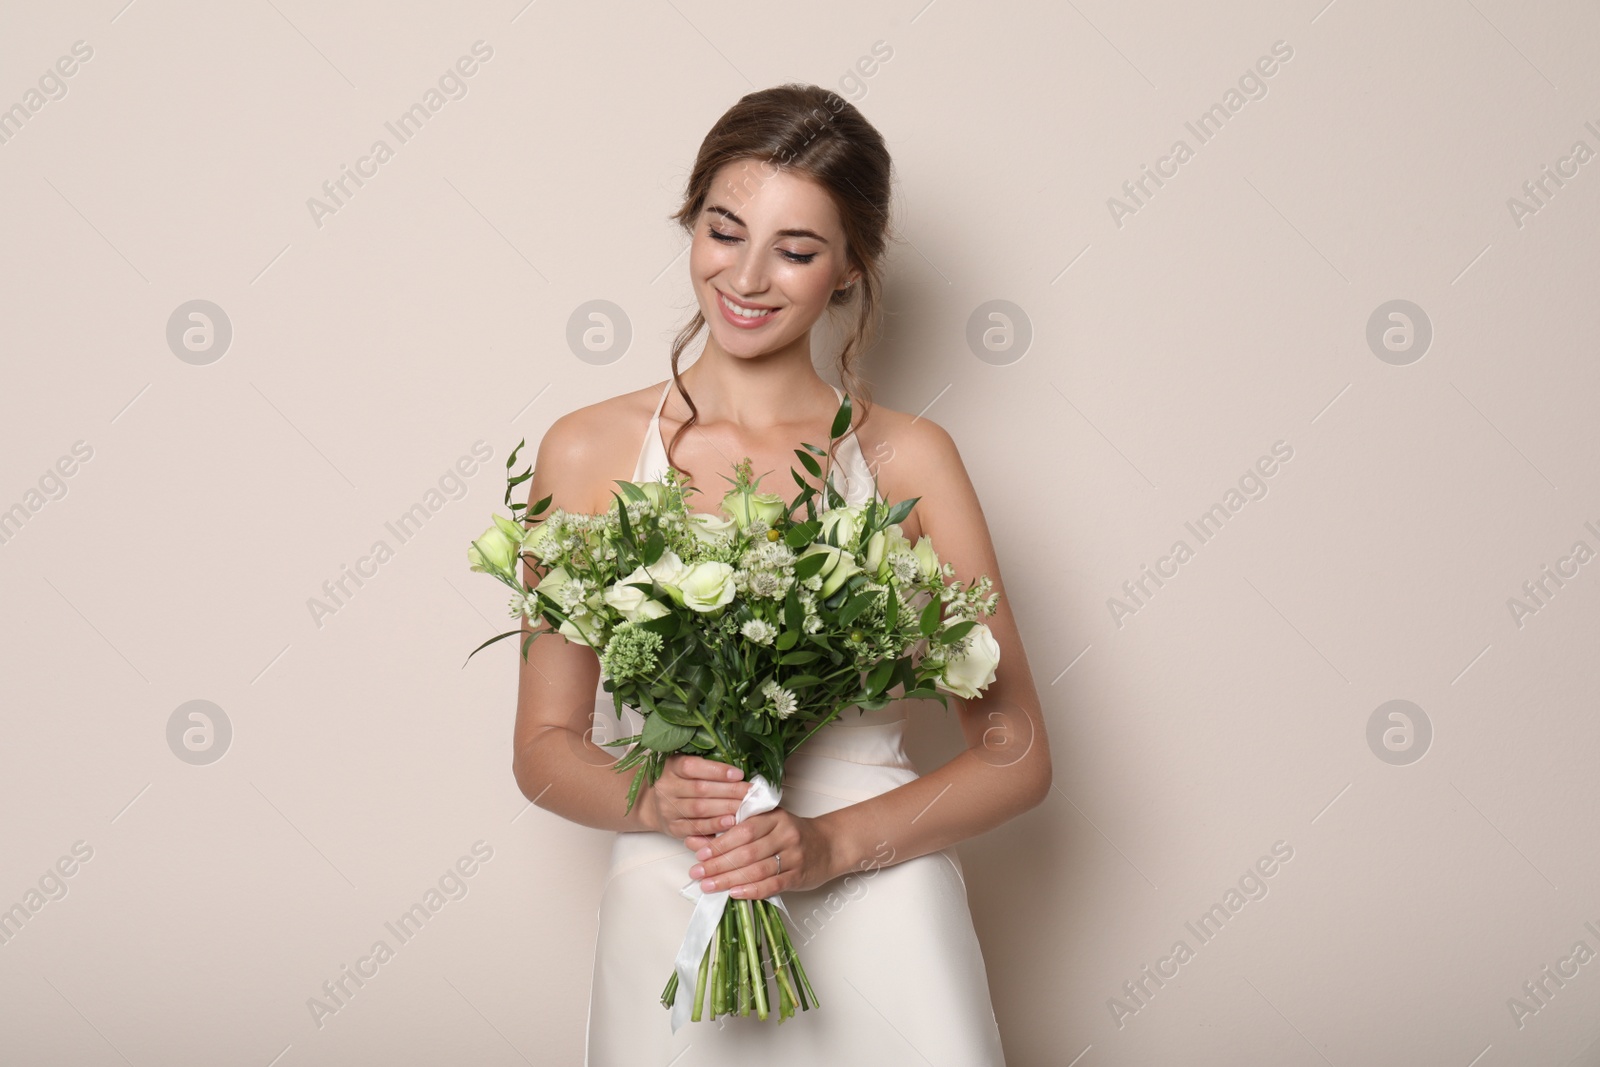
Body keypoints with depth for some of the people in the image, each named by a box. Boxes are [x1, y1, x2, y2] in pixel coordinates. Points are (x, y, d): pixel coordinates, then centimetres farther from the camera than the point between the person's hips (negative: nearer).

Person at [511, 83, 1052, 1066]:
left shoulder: (907, 459, -1)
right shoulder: (590, 452, 0)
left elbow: (1016, 756, -1)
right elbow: (546, 748, 5)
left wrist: (832, 842, -15)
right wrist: (655, 799, -15)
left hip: (881, 930, 0)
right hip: (669, 928, 0)